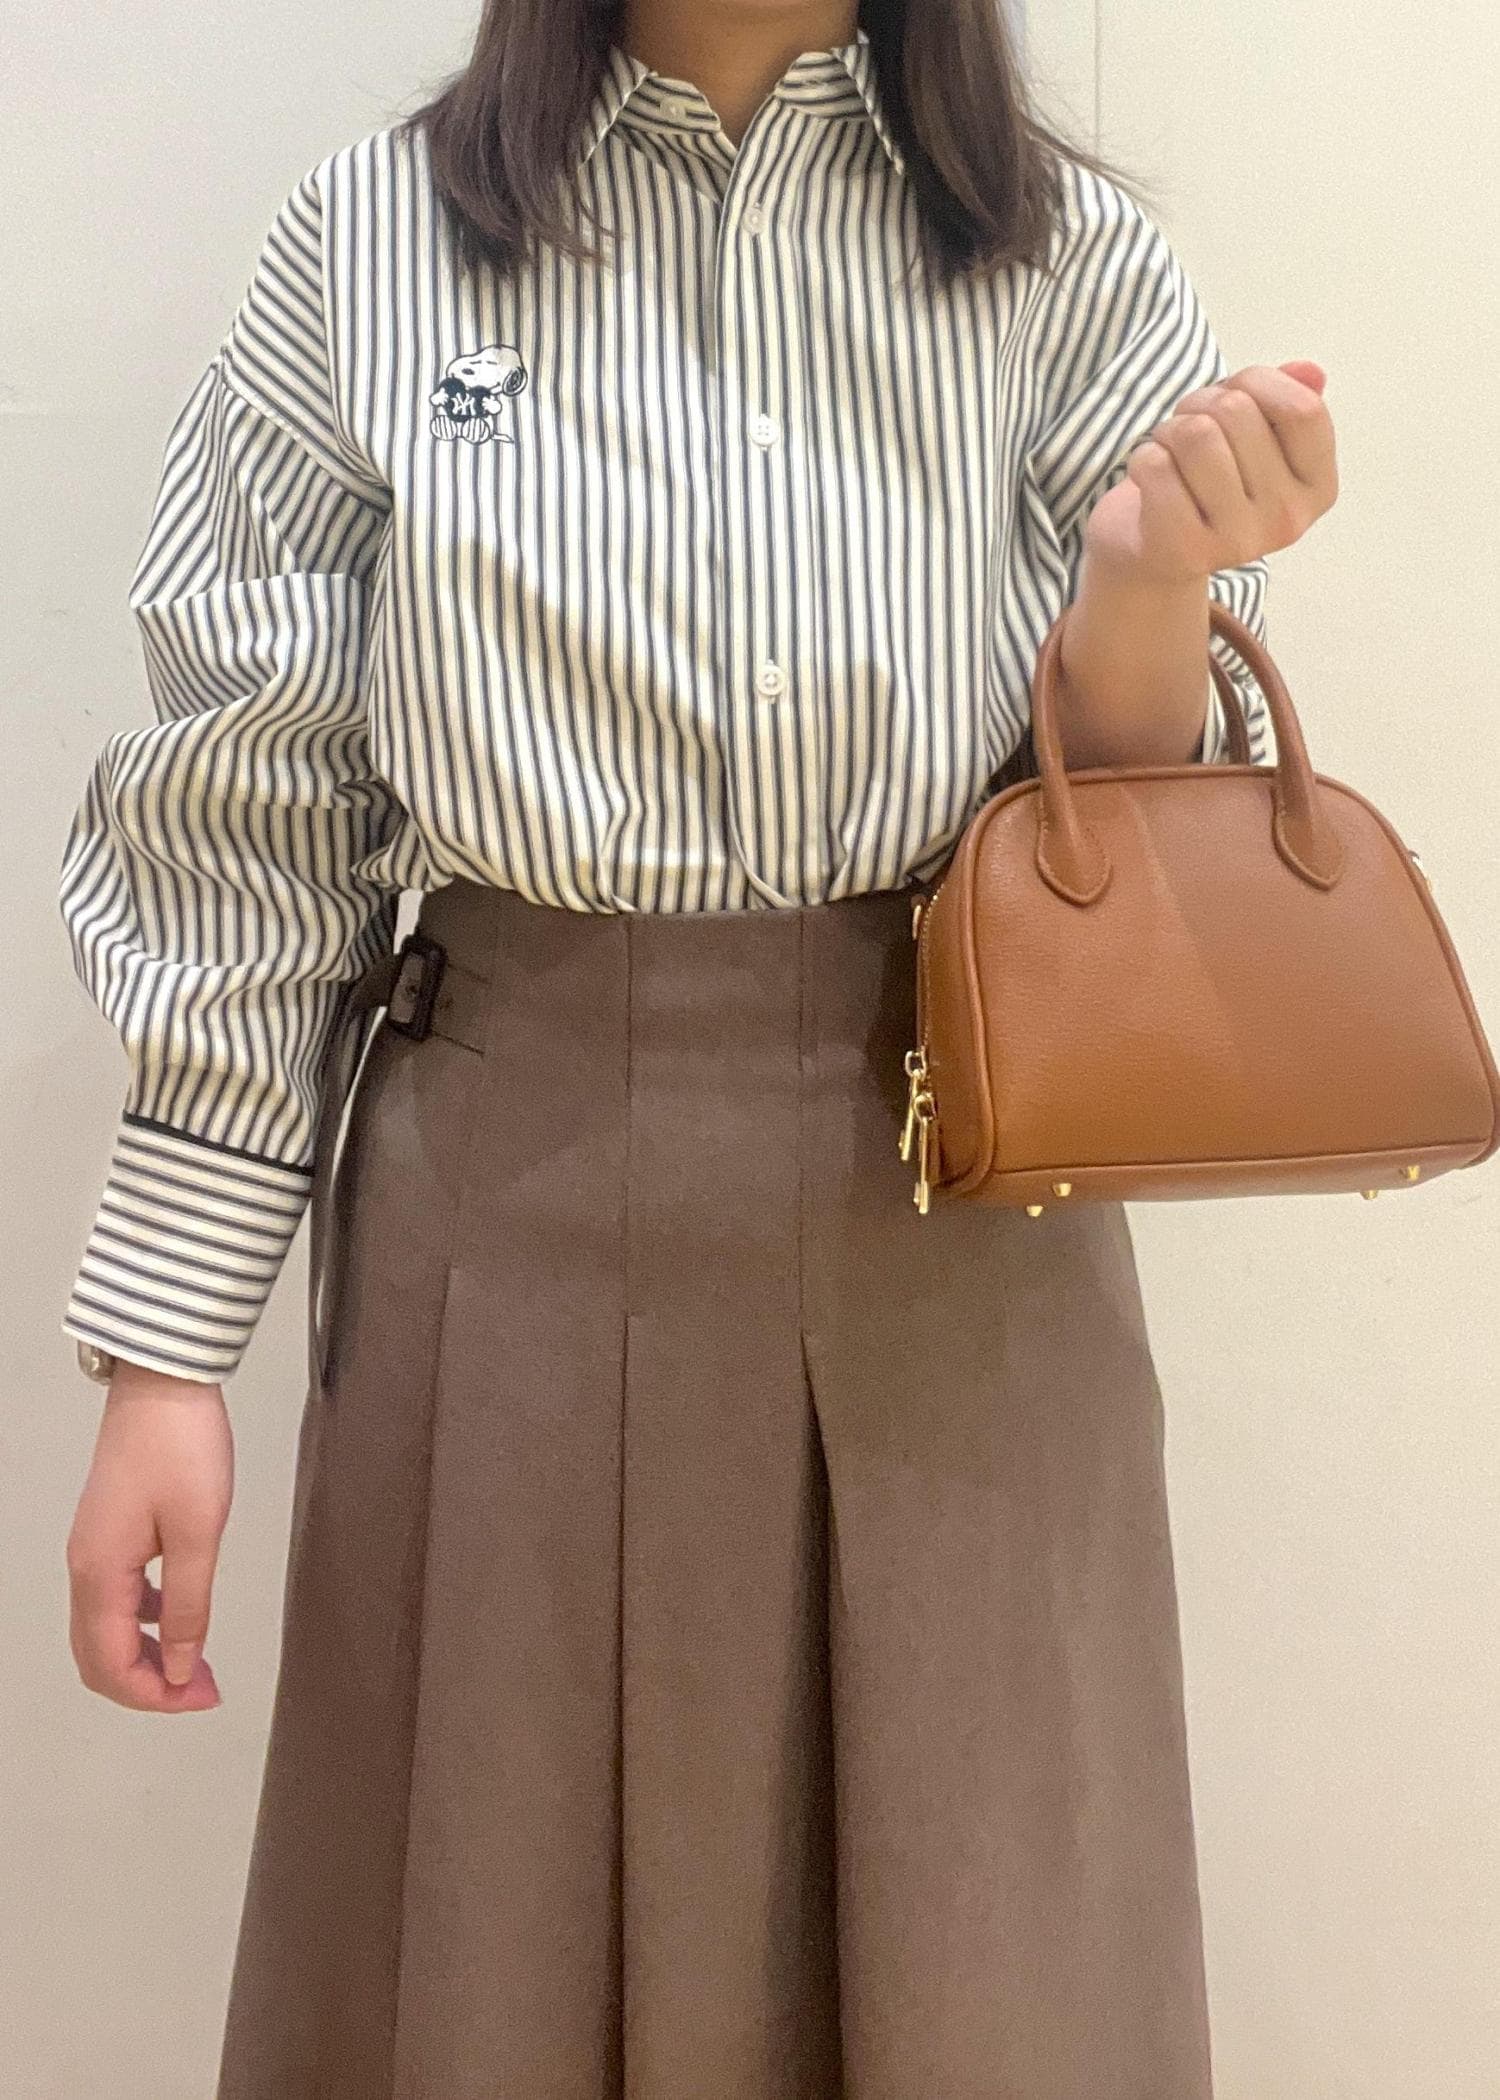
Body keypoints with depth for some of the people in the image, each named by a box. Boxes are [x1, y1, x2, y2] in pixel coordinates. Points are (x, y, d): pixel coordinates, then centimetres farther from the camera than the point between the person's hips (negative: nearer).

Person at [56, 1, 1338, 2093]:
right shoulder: (374, 240, 2)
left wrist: (1154, 581, -18)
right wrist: (165, 1350, -1)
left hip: (956, 1230, 1)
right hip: (514, 1206, 0)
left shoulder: (1077, 259, 4)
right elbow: (243, 827, 2)